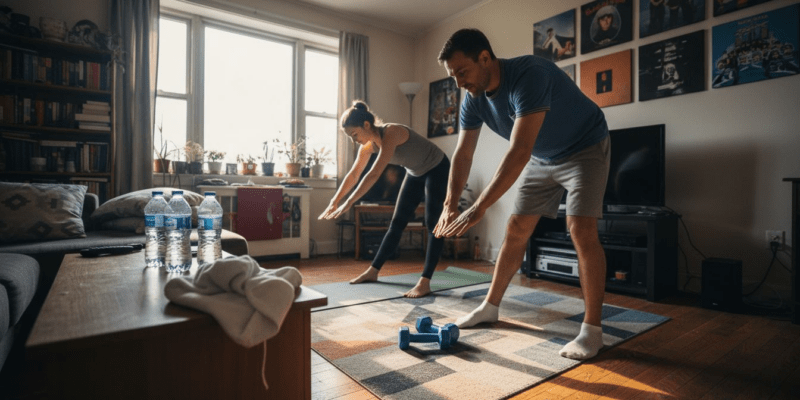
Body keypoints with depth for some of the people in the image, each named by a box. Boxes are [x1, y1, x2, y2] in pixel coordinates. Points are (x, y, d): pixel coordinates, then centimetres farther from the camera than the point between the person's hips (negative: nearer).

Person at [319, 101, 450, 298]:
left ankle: (425, 282, -10)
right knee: (396, 223, 7)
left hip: (437, 170, -8)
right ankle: (373, 271, 14)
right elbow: (353, 175, 0)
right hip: (415, 173, 8)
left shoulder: (391, 133, -33)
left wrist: (348, 203, -39)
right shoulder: (369, 144, -9)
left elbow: (374, 175, -39)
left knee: (433, 225, -11)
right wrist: (334, 201, -1)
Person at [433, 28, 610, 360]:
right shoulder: (474, 99, -11)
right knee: (515, 231, 3)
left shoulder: (529, 74, -34)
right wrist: (450, 206, -22)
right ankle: (490, 307, 15)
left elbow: (519, 152, -43)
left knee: (581, 230, -20)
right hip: (542, 157, 6)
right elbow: (463, 154, -10)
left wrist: (478, 209, -46)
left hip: (584, 148, -6)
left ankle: (592, 329, -6)